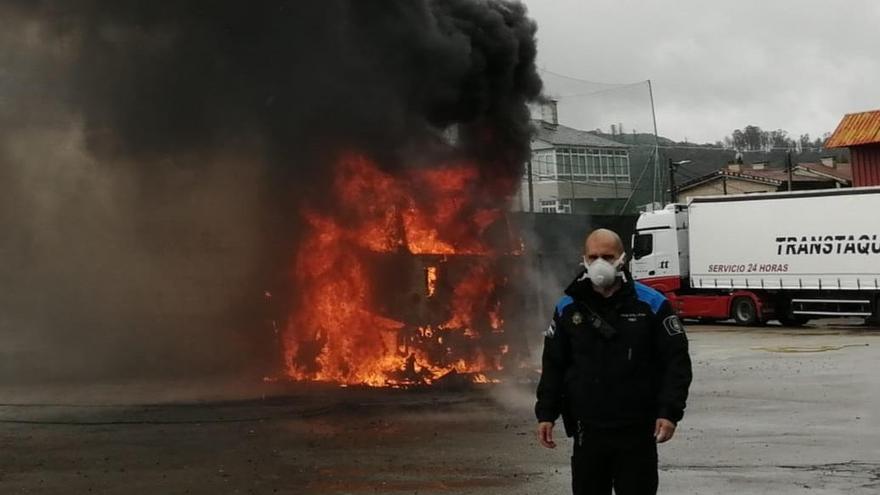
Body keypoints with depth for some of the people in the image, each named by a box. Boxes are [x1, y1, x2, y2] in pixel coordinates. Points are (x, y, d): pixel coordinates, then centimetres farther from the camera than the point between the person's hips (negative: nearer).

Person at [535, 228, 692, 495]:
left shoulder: (652, 304, -3)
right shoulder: (568, 308, 5)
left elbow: (676, 361, -4)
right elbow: (553, 365, 11)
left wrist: (670, 412, -12)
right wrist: (546, 413, 4)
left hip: (637, 432, -2)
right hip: (587, 430, 3)